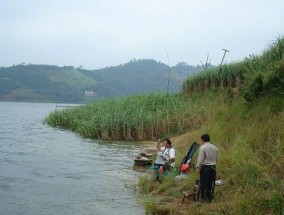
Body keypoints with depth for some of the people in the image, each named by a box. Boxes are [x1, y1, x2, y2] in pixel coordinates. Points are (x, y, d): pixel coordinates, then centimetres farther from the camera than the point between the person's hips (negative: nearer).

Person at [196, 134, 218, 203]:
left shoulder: (202, 147, -12)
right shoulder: (215, 147, 8)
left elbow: (200, 159, -15)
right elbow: (216, 158, 13)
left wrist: (198, 167, -6)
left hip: (205, 167, -6)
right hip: (213, 167, 6)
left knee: (204, 184, 2)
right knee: (211, 184, 11)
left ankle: (203, 199, 5)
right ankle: (210, 198, 16)